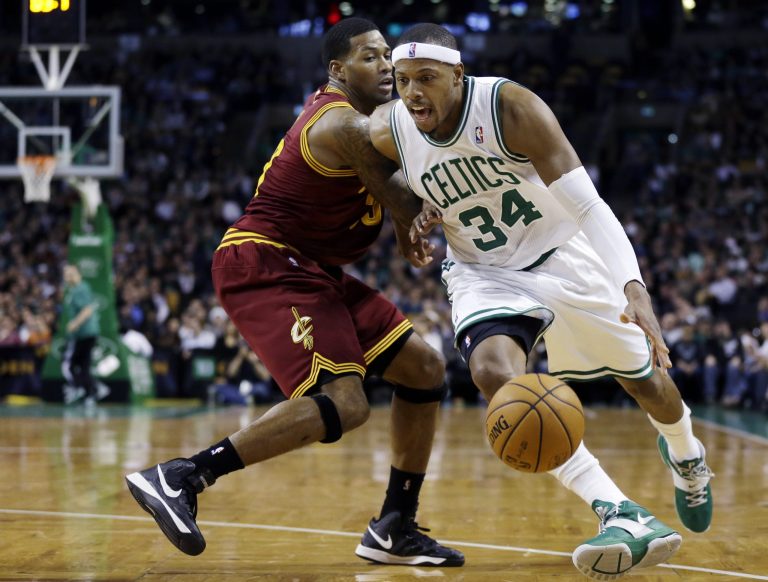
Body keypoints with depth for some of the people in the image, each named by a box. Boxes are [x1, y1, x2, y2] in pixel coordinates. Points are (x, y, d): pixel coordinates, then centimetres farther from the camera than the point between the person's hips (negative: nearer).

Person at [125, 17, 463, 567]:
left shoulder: (334, 109, 17)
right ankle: (178, 478, -24)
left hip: (308, 270, 11)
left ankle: (395, 530, 13)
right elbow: (410, 208, -10)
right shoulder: (346, 126, -16)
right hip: (264, 265, -11)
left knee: (424, 368, 8)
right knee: (343, 403, -27)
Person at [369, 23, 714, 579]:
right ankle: (621, 514, -31)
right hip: (484, 273, 2)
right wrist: (424, 206, -7)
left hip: (564, 255, -1)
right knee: (493, 372, -30)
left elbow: (589, 205, -31)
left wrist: (634, 288, -43)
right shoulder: (387, 132, -17)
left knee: (647, 380, 12)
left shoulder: (513, 108, -28)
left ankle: (685, 453, 52)